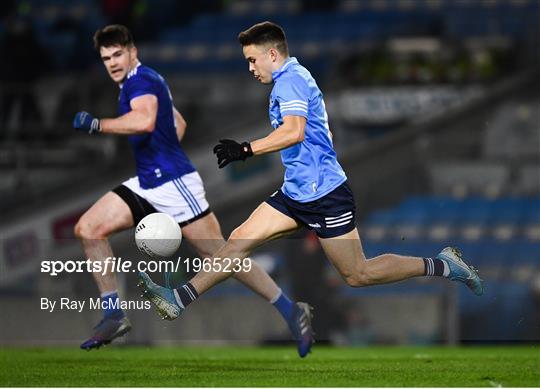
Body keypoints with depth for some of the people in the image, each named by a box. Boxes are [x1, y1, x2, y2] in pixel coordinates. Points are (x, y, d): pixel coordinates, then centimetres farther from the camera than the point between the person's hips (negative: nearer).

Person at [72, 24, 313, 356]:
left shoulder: (140, 80, -13)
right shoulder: (141, 81, 18)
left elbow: (144, 121, -35)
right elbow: (179, 124, 30)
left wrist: (96, 125, -29)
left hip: (173, 182, -10)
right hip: (148, 184, 10)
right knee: (88, 229, -1)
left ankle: (292, 312, 3)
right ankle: (114, 316, 0)